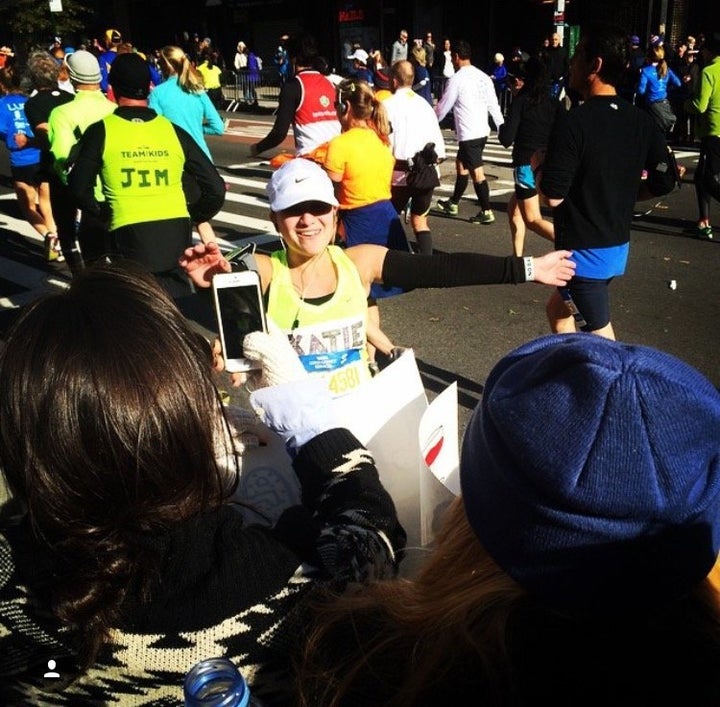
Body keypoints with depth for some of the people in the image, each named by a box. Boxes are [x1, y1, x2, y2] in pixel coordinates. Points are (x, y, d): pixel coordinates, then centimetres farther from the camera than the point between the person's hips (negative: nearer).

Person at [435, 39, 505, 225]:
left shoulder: (457, 79, -12)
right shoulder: (483, 77, 8)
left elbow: (443, 107, -4)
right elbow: (494, 105, 8)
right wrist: (502, 129, 12)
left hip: (469, 133, -8)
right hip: (482, 131, 8)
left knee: (477, 172, -4)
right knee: (461, 164, 21)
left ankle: (486, 212, -3)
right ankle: (453, 203, 34)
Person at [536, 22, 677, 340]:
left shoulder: (572, 121, -20)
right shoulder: (642, 122, 1)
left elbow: (553, 195, -21)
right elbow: (664, 182, 6)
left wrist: (536, 166, -1)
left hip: (584, 251, -8)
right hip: (618, 246, 8)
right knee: (558, 309, 26)